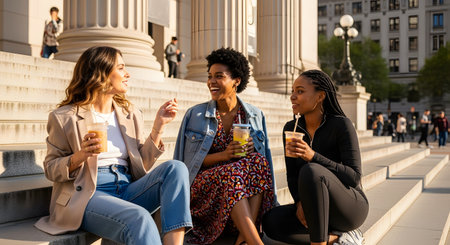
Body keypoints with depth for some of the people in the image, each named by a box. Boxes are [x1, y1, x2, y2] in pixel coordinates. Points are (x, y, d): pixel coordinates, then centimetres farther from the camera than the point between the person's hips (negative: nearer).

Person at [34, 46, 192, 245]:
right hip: (86, 195, -5)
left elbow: (142, 164, 11)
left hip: (127, 190, 6)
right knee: (139, 218, -36)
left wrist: (158, 125, 2)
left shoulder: (131, 115, 17)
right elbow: (51, 170, 3)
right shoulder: (64, 117, 3)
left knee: (176, 168, -21)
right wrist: (80, 156, -16)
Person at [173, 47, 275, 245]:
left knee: (258, 161, -29)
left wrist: (251, 151, -12)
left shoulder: (255, 116, 9)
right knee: (232, 172, -33)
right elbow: (186, 162, 1)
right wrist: (224, 155, -15)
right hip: (203, 185, -2)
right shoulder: (194, 115, 5)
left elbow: (265, 157, 13)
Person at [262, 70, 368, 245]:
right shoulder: (290, 129, 2)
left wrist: (313, 156, -30)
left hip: (351, 207, -5)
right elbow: (292, 175, 5)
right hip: (317, 210, 6)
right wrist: (300, 201, -16)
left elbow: (354, 177, -19)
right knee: (270, 221, -22)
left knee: (311, 171, -33)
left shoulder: (341, 125, -14)